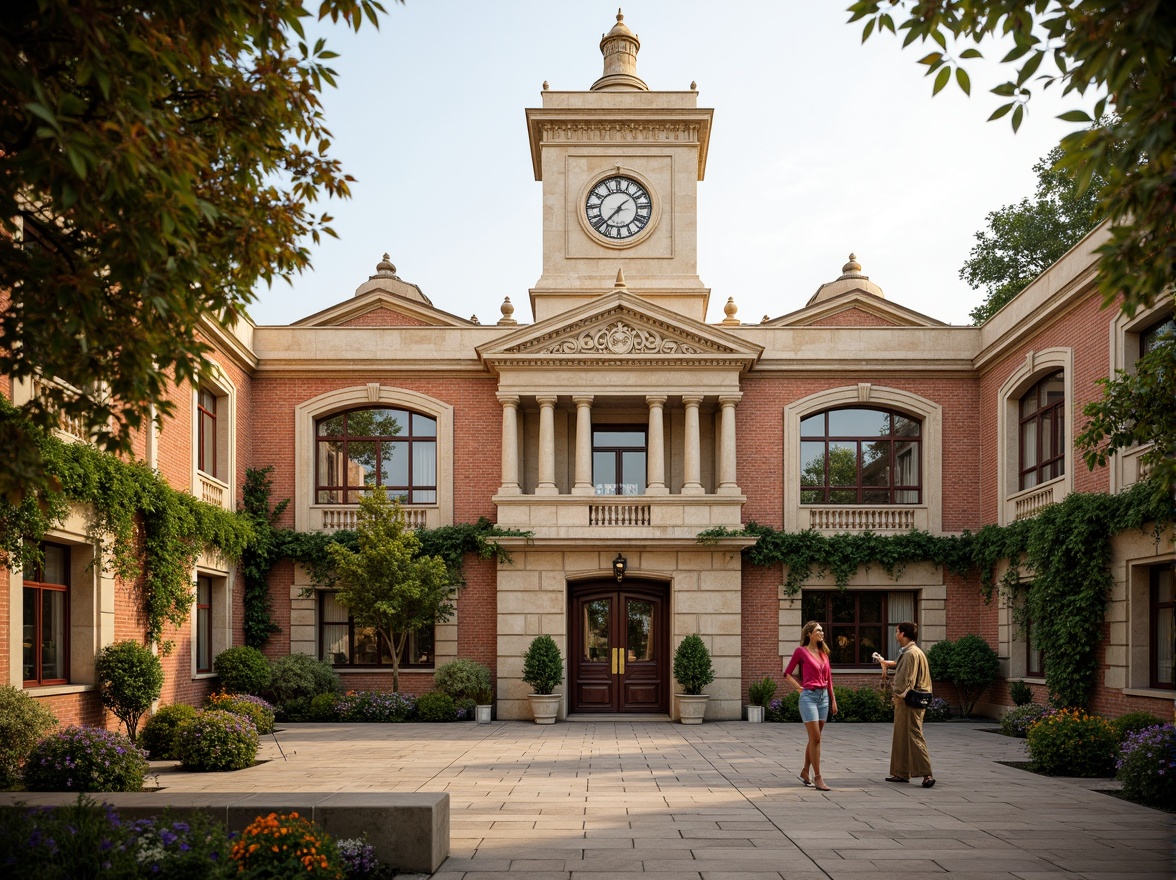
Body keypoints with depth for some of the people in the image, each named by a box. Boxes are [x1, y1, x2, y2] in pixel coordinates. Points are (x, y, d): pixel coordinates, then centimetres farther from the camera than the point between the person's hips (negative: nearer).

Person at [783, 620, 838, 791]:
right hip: (809, 696, -6)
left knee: (814, 739, 11)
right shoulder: (801, 651, -5)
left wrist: (833, 699, 13)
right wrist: (799, 687, -6)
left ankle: (805, 773, 23)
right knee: (816, 739, -9)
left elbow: (829, 678, 15)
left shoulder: (823, 652, 12)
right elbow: (787, 673, 2)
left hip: (824, 697, 6)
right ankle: (817, 778, -6)